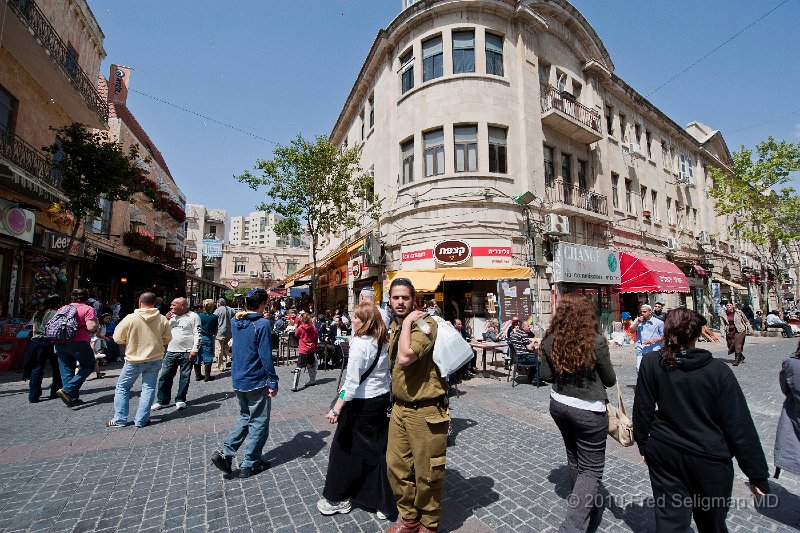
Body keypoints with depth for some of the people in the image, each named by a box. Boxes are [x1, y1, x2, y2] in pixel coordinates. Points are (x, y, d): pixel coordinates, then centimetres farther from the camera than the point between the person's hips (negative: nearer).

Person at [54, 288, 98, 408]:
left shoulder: (62, 308, 13)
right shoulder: (88, 309, -6)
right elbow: (91, 327, -15)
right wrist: (96, 321, 5)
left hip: (60, 344, 6)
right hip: (78, 343, -6)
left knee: (66, 370, 12)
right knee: (88, 366, 9)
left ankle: (73, 398, 16)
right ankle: (67, 390, -5)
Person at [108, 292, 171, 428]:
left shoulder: (130, 318, -13)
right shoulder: (162, 319, -6)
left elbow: (118, 339, -4)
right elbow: (167, 339, 3)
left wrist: (132, 340, 14)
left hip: (134, 360, -2)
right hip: (155, 359, 2)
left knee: (122, 387, 15)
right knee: (148, 388, 9)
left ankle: (119, 419, 19)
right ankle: (141, 420, 11)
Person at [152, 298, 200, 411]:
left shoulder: (193, 316, -6)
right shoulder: (171, 316, 12)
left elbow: (197, 334, -9)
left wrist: (194, 350, -16)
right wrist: (166, 320, -1)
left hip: (186, 352, -5)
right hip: (171, 351, 5)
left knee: (184, 376, 5)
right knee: (165, 376, 6)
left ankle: (180, 400, 17)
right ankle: (162, 400, 19)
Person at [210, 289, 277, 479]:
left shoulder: (235, 321, 3)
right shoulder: (262, 324, -19)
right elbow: (266, 356, -21)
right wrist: (273, 382, -14)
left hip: (238, 380, 7)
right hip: (257, 381, -7)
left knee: (245, 417, 25)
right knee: (259, 421, 9)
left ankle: (224, 452, 15)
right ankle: (250, 464, 18)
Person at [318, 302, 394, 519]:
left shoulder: (359, 344, -20)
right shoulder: (384, 341, 1)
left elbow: (352, 382, -23)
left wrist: (336, 409, -18)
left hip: (361, 404, -7)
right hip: (382, 400, 7)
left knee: (345, 448, 13)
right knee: (378, 449, 17)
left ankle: (338, 499, 31)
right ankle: (384, 503, 28)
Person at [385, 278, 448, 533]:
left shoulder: (425, 323, -18)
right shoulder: (394, 326, 8)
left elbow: (405, 358, -33)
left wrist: (408, 321, -25)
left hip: (425, 411, -7)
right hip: (399, 407, 8)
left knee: (426, 473, 10)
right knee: (396, 465, 16)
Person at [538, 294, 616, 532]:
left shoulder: (550, 341, -9)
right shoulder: (596, 342, -20)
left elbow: (546, 375, -1)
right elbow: (609, 380, -7)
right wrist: (603, 377, 15)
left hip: (559, 405, 5)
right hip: (588, 411, -5)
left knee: (574, 458, 25)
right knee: (591, 469, 9)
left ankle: (581, 504, 44)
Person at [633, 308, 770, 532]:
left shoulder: (650, 365, -11)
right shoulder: (718, 370, -14)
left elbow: (642, 411, -3)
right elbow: (740, 427, -9)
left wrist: (643, 444, 12)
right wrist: (758, 475, 1)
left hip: (663, 454, 1)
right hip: (709, 461, 0)